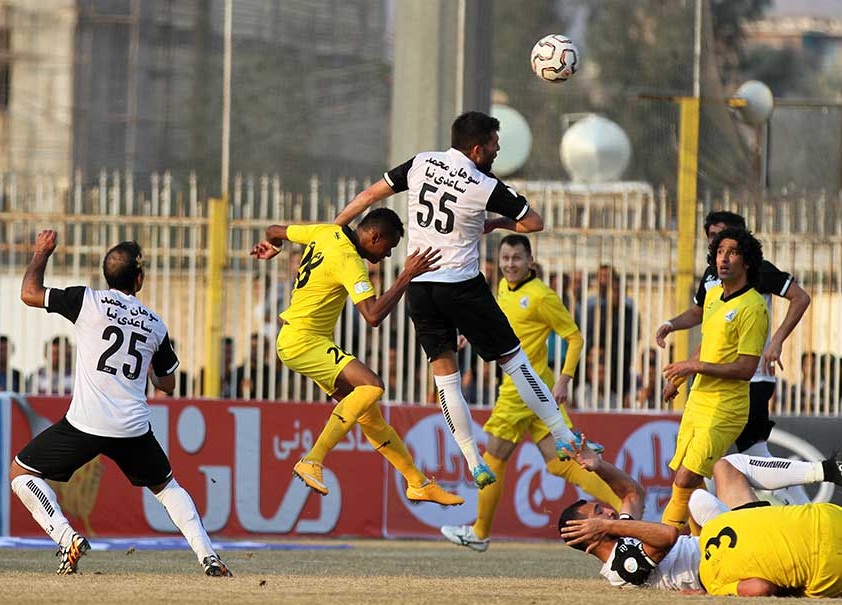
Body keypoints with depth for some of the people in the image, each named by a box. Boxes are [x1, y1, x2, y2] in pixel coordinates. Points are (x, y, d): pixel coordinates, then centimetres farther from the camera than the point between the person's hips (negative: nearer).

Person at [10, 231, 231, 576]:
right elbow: (167, 384, 20)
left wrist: (42, 253, 18)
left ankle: (67, 538, -7)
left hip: (85, 424, -4)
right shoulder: (155, 325, 10)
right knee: (166, 486, 27)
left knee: (20, 472, 12)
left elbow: (29, 294, 3)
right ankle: (208, 555, 10)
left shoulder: (90, 301, -4)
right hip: (134, 429, 4)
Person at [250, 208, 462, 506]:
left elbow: (275, 232, 25)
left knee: (369, 413, 8)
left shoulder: (326, 233, 9)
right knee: (371, 386, -28)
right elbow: (373, 316, -28)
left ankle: (418, 483, 11)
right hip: (303, 343, -11)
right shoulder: (348, 260, -19)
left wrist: (270, 247, 48)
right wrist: (406, 277, -24)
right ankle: (312, 462, -28)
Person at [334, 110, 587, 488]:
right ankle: (563, 439, 9)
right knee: (513, 359, 6)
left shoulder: (420, 164, 0)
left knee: (445, 376, 8)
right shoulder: (485, 187, -12)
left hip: (418, 286, 4)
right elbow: (534, 223, -2)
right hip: (463, 286, -4)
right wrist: (496, 224, 16)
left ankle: (475, 465, 6)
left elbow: (369, 195, 7)